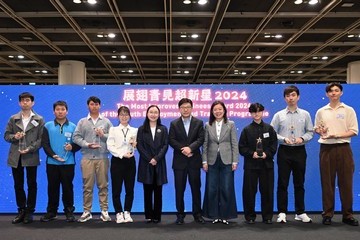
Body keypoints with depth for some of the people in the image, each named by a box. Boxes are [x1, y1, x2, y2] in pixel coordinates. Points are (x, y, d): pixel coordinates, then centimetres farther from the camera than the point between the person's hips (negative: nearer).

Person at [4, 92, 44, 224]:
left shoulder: (39, 120, 2)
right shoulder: (13, 119, 10)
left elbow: (41, 139, -4)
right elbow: (6, 135, 9)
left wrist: (30, 149, -16)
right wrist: (14, 137, -12)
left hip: (31, 157, -3)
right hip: (16, 157, 3)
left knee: (32, 185, 4)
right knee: (18, 185, 9)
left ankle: (29, 211, 14)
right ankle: (21, 210, 20)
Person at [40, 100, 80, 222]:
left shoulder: (73, 127, 5)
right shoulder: (48, 126, 6)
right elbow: (45, 144, -1)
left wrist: (72, 147, -19)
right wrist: (54, 155, -14)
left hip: (68, 163, -1)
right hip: (52, 162, 1)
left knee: (67, 187, 3)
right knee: (52, 187, 7)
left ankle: (69, 212, 13)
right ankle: (51, 212, 18)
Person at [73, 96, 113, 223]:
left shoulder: (106, 121, 9)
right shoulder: (82, 122, 9)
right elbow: (76, 137, 1)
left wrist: (103, 135, -10)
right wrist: (87, 144, -10)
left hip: (102, 158, 0)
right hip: (87, 158, 0)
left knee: (103, 185, 4)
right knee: (87, 186, 4)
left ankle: (104, 211, 11)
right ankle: (87, 211, 13)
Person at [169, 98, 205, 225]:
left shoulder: (199, 123, 6)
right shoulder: (174, 124, 7)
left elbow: (201, 139, -5)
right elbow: (171, 140, -3)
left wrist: (190, 148, -20)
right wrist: (183, 149, -16)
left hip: (194, 161, 0)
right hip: (179, 161, 0)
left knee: (196, 188, 6)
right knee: (179, 189, 4)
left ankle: (197, 214, 16)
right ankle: (180, 214, 14)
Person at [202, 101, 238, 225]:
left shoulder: (231, 124, 3)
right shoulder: (208, 125, 7)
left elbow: (234, 144, 1)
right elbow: (205, 144, 6)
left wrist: (235, 161, -4)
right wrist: (204, 161, 0)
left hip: (226, 161, -1)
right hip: (212, 161, 1)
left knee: (226, 189, 1)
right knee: (212, 189, 4)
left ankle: (225, 215, 14)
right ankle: (214, 215, 15)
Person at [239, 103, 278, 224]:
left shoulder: (269, 128, 7)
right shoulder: (247, 130, 4)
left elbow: (274, 145, 4)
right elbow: (242, 147, 1)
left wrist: (267, 154, -11)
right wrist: (252, 153, -13)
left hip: (267, 164, 1)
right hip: (251, 164, -1)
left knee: (267, 191, 4)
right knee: (249, 191, 2)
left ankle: (267, 216, 16)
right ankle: (250, 216, 14)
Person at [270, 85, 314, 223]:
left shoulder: (305, 114, 5)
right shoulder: (279, 115, 1)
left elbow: (310, 132, 5)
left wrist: (302, 138, -13)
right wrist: (284, 139, -15)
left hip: (299, 151, 1)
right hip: (284, 151, -1)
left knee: (299, 183, 9)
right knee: (282, 183, 1)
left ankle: (300, 212, 18)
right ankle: (282, 213, 9)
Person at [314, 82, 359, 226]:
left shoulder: (348, 110, 4)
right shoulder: (321, 111, 9)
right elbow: (316, 129, 16)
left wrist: (337, 135, -15)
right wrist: (320, 131, -8)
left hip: (343, 148, -1)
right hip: (326, 148, 1)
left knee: (346, 182, 1)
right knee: (327, 182, 4)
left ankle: (347, 214, 11)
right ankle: (327, 213, 12)